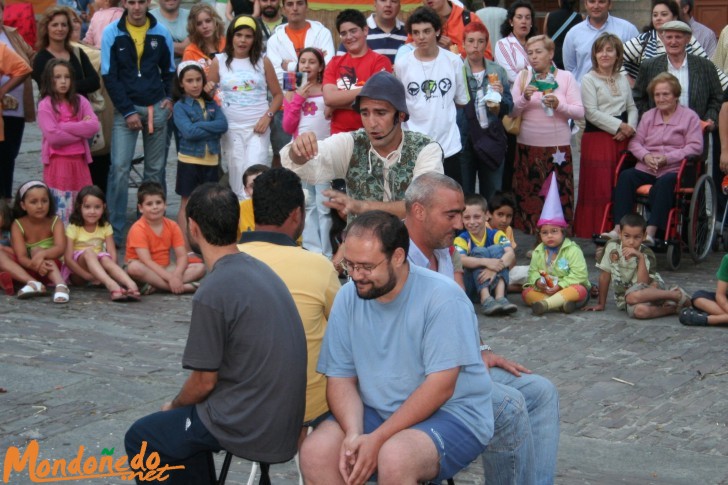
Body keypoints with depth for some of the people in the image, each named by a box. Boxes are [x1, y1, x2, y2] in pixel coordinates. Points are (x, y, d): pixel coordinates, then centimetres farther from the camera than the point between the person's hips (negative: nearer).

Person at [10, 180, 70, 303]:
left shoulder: (55, 222, -8)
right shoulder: (18, 225, -10)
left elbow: (60, 248, -26)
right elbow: (21, 257, -22)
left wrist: (42, 254, -47)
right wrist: (34, 265, -45)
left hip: (52, 269, -2)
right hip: (28, 269, 3)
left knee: (37, 250, -30)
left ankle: (61, 286, -52)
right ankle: (33, 283, -38)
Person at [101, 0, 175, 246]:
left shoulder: (161, 32, 4)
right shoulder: (112, 33, -3)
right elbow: (109, 76, -4)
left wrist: (169, 98, 1)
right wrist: (127, 111, -9)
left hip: (156, 108, 2)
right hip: (125, 109, -2)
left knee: (155, 169, 6)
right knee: (119, 168, -10)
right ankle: (114, 233, -6)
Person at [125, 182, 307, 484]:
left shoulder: (212, 292, -19)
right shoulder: (259, 270, 6)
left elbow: (204, 382, -13)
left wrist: (174, 406, 8)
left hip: (248, 427, -8)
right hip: (284, 421, 8)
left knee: (139, 439, 12)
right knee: (183, 426, 30)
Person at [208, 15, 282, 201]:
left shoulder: (263, 62, 4)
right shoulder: (219, 62, 4)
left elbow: (277, 94, 8)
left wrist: (267, 116, -7)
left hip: (258, 128, -1)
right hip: (231, 128, 1)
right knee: (237, 178, 2)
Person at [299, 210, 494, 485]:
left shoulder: (442, 297, -17)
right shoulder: (348, 297, -1)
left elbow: (440, 387, -20)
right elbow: (341, 378, 1)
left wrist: (377, 439, -24)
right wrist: (353, 434, -18)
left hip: (453, 414, -5)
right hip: (377, 412, 5)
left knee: (394, 457, -34)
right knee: (315, 452, -20)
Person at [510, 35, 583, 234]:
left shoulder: (566, 77, 3)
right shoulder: (523, 77, 7)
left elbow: (580, 112, -3)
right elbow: (511, 111, 2)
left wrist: (559, 105, -20)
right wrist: (524, 98, -16)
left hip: (557, 147, -1)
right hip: (527, 147, 1)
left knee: (559, 196, -2)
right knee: (527, 196, 2)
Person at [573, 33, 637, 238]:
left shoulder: (623, 79, 17)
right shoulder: (589, 80, 0)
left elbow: (632, 107, 16)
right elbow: (592, 113, -9)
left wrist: (630, 128, -5)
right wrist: (619, 126, -12)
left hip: (622, 139, 5)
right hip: (597, 139, -5)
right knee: (598, 188, -7)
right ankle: (594, 230, -1)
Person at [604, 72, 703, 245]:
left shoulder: (690, 117, 6)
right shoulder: (648, 116, 22)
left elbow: (695, 147, -5)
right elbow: (635, 142, 15)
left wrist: (667, 158, -16)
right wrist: (646, 156, -9)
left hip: (674, 171, -4)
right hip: (646, 169, 4)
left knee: (664, 183, -38)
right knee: (625, 176, -27)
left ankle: (651, 232, -44)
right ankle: (619, 228, -36)